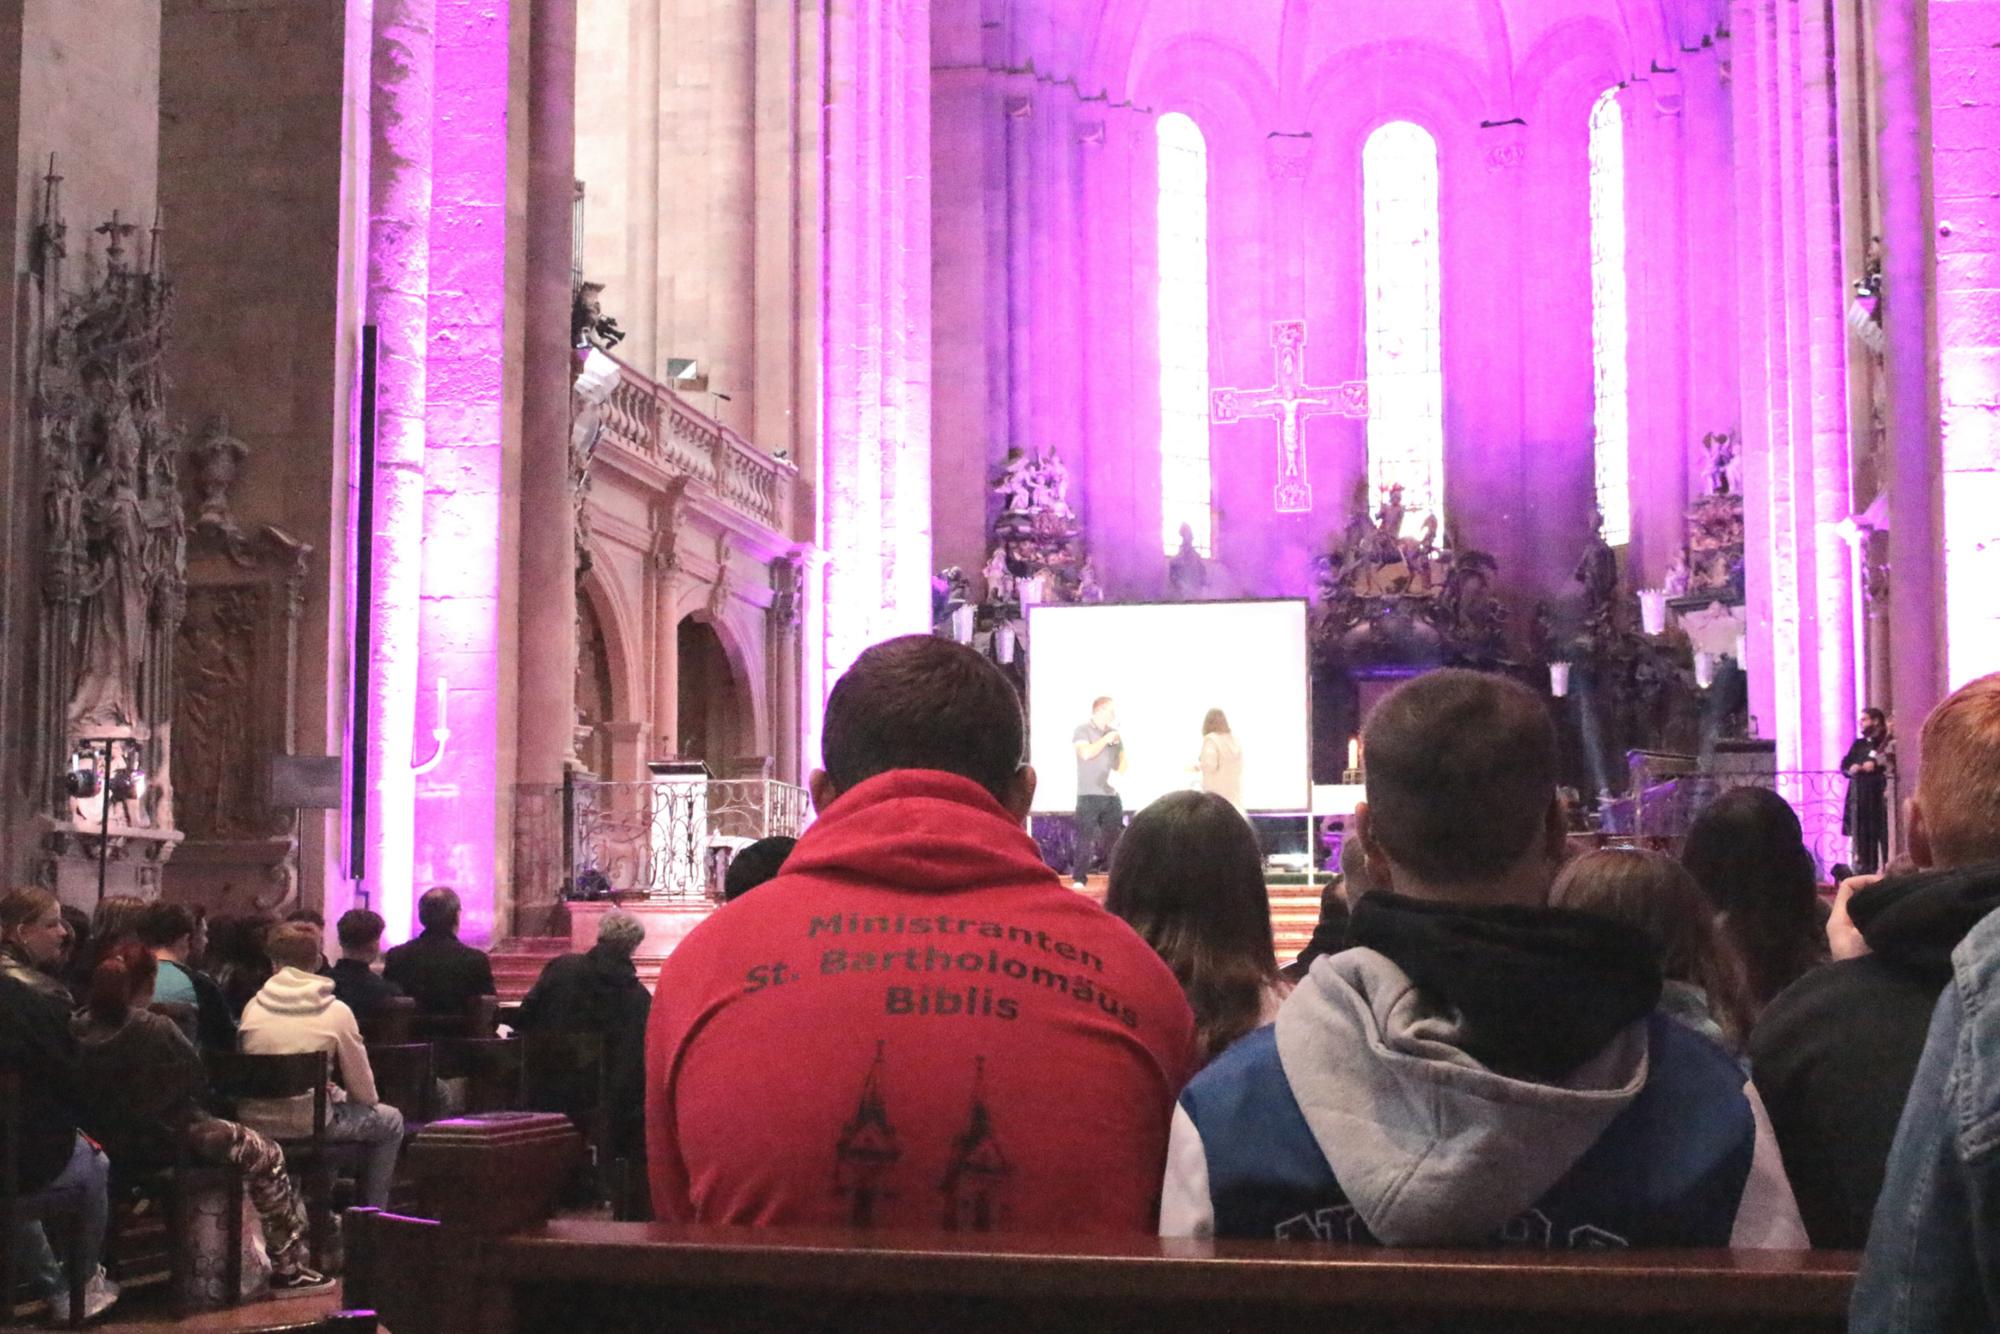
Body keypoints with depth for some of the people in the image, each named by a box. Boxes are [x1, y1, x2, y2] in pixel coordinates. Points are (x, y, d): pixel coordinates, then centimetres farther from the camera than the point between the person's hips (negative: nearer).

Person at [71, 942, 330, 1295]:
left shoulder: (81, 1028, -4)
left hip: (108, 1142, 8)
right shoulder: (155, 1028, -20)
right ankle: (288, 1268, 10)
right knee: (267, 1156, 9)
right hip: (164, 1143, -8)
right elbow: (198, 1084, -11)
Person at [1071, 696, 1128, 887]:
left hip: (1112, 794, 5)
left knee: (1114, 838, 7)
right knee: (1085, 838, -9)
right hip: (1089, 794, -5)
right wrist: (1106, 739, -9)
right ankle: (1079, 878, -6)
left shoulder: (1115, 734, 16)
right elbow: (1086, 753, -16)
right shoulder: (1083, 730, -1)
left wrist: (1119, 773, -7)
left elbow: (1123, 758, 15)